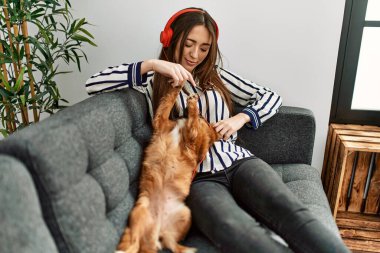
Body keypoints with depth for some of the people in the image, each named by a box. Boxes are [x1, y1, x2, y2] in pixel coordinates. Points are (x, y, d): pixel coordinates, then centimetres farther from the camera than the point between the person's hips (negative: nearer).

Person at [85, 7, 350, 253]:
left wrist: (240, 119, -2)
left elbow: (272, 96, 19)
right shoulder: (153, 80, 13)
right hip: (198, 179, -3)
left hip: (239, 162, 4)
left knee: (291, 211, -29)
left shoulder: (217, 75, 19)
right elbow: (92, 84, 1)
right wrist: (150, 64, -10)